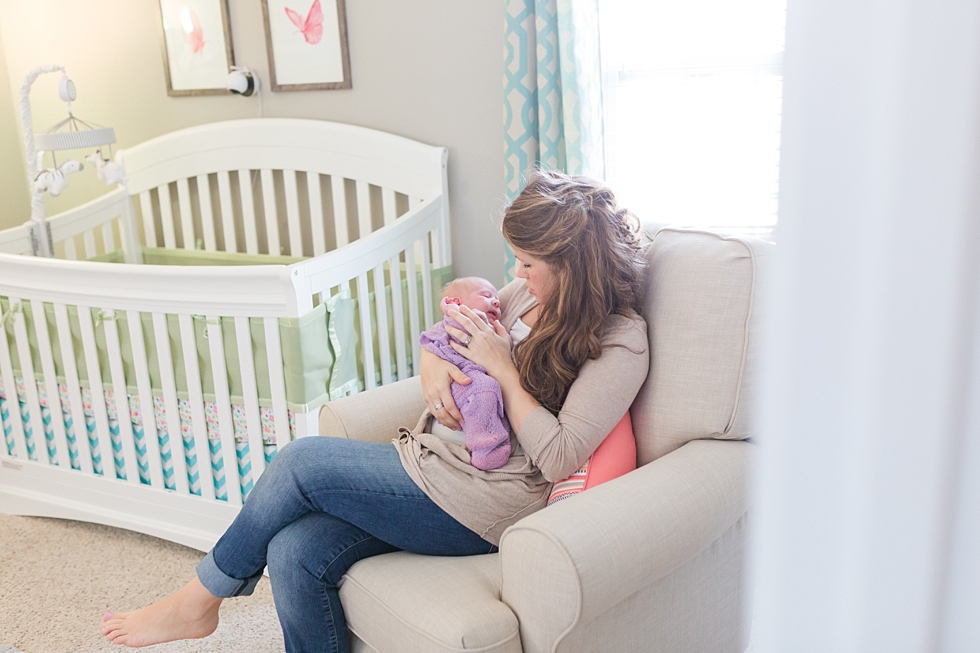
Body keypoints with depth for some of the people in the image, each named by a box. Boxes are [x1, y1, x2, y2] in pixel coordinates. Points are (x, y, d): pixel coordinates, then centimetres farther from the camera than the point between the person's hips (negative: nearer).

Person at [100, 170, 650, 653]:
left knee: (303, 461, -13)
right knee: (294, 554, -12)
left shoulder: (620, 341, -12)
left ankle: (199, 601, 11)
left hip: (477, 506, -7)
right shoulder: (531, 293, 10)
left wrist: (502, 367, -16)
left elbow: (558, 458, -19)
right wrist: (433, 368, -6)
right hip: (432, 457, 7)